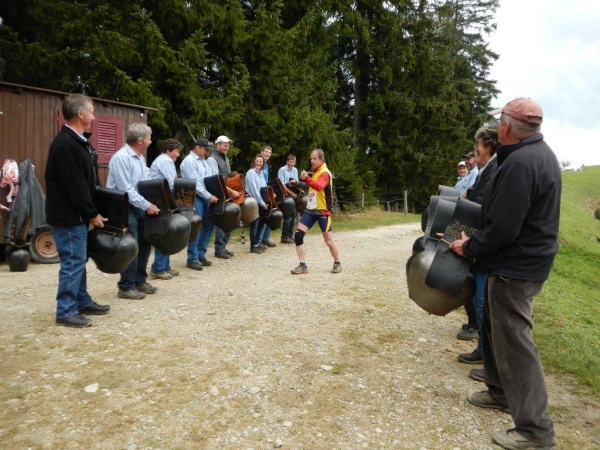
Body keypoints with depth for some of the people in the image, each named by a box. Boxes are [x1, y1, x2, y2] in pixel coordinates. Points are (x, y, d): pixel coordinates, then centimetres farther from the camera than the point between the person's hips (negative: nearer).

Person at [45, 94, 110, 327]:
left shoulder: (77, 141, 13)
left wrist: (91, 212, 13)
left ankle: (83, 302, 28)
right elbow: (75, 186, -22)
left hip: (77, 215, 10)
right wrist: (93, 214, -15)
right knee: (73, 262, -3)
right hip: (68, 216, -10)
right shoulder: (65, 144, -20)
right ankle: (66, 312, 8)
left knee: (79, 260, 17)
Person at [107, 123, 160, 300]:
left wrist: (150, 203, 6)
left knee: (144, 244, 13)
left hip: (139, 207, 9)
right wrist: (147, 205, -22)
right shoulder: (121, 158, -18)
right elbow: (126, 190, -23)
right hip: (125, 208, -9)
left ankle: (140, 281, 26)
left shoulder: (140, 157, 11)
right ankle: (126, 287, 8)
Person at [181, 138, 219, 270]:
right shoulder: (189, 161, -8)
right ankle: (192, 259, 2)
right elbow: (194, 183, -18)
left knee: (208, 225, 10)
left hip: (206, 198, 9)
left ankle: (201, 254, 20)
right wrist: (209, 196, -19)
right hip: (195, 198, -9)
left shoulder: (205, 162, 20)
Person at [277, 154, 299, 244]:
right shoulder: (282, 170, -7)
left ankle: (290, 235, 17)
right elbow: (282, 185, -12)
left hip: (294, 196, 6)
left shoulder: (295, 170, 12)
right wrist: (291, 193, -18)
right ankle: (284, 236, -1)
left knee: (293, 216, 8)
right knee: (288, 216, -9)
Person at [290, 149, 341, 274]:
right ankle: (303, 265, 0)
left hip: (322, 211, -7)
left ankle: (337, 264, 24)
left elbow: (319, 186, -35)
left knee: (328, 240, 0)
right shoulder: (314, 172, 11)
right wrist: (299, 184, 9)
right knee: (298, 235, -6)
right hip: (310, 210, 7)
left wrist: (307, 178, -51)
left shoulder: (324, 173, -15)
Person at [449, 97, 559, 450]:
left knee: (513, 340, -2)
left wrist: (469, 247, -11)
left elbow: (502, 229, -27)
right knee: (496, 326, 21)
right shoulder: (540, 153, 10)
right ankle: (502, 391, 37)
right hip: (527, 258, 11)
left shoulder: (520, 163, -25)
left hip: (516, 266, -11)